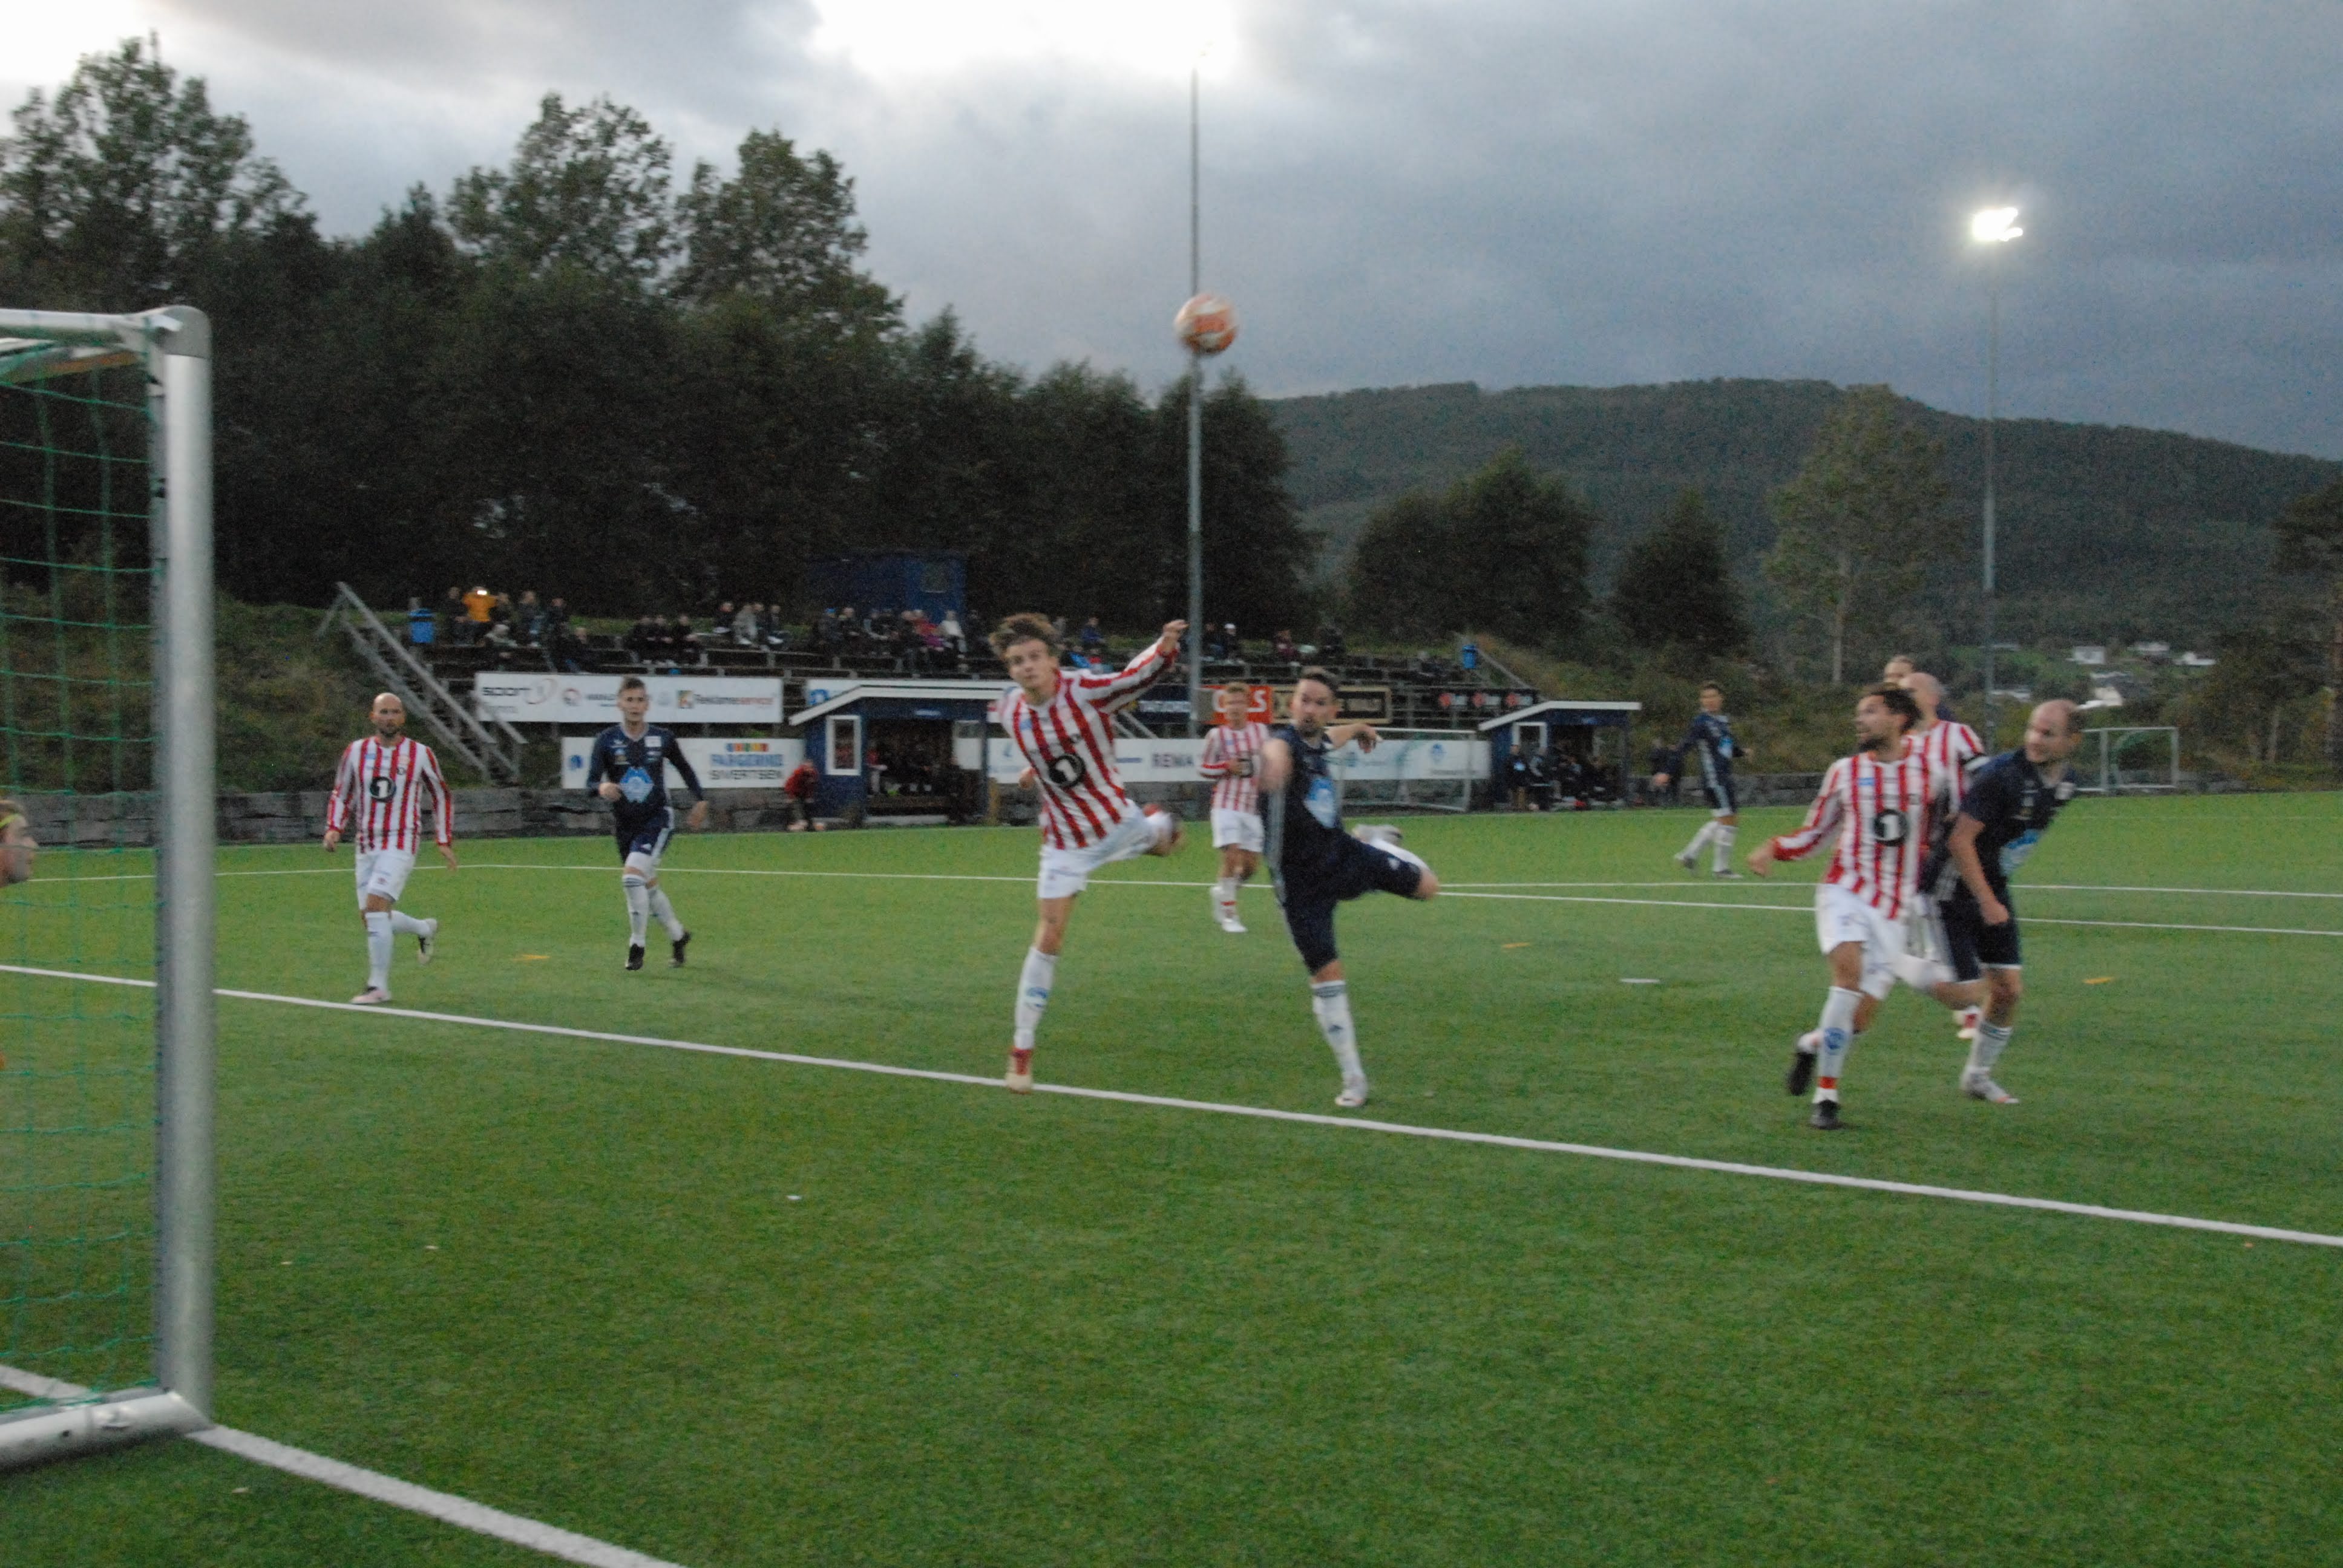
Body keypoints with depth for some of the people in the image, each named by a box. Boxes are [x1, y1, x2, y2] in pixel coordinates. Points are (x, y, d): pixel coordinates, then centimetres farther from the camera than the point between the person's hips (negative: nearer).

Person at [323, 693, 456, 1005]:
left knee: (375, 905, -20)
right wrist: (334, 829, 0)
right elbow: (341, 795, 17)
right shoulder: (356, 751, 6)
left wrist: (444, 841, 5)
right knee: (372, 918, 5)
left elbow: (441, 797, 10)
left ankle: (379, 986, -14)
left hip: (400, 844, -5)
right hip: (366, 846, 5)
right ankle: (425, 929, 35)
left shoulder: (420, 754, -1)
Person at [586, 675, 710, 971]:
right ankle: (678, 936, 38)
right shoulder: (606, 740, -6)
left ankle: (637, 946, -9)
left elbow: (684, 769, 14)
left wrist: (701, 801, 13)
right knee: (648, 886, 15)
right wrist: (602, 787, -35)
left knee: (632, 877, -22)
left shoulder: (663, 738, -4)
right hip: (624, 824, 3)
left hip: (657, 818, -3)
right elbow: (591, 782, -13)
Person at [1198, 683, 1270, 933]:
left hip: (1253, 807, 4)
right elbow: (1202, 768, 4)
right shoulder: (1217, 735, -3)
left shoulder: (1261, 731, 5)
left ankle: (1222, 891, 32)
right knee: (1231, 856, -15)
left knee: (1251, 864, 3)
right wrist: (1226, 767, -12)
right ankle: (1229, 916, -4)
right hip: (1226, 804, -4)